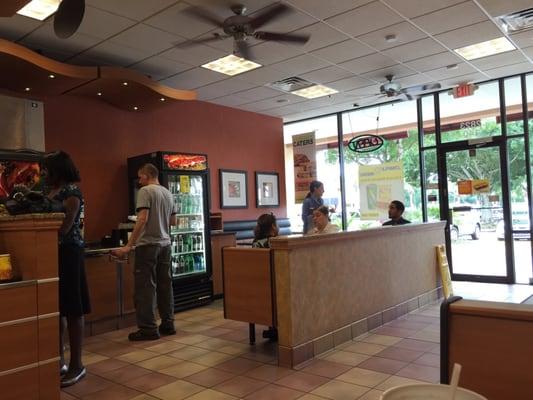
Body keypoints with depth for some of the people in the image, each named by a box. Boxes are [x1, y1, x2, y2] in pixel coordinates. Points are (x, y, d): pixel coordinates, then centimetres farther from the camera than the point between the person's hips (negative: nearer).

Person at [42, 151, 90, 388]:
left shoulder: (71, 192, -10)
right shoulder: (51, 191, 15)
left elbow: (64, 227, -17)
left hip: (67, 253, -8)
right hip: (53, 252, 8)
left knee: (72, 309, -2)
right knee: (56, 308, 13)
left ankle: (76, 365, 8)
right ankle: (59, 360, 24)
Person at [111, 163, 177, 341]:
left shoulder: (145, 191, -8)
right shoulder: (168, 193, 13)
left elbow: (142, 219, -18)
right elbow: (173, 221, 18)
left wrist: (129, 246, -18)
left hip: (148, 245, -7)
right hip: (165, 244, 7)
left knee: (145, 287, -2)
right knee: (165, 285, 12)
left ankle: (148, 329, 1)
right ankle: (168, 324, 19)